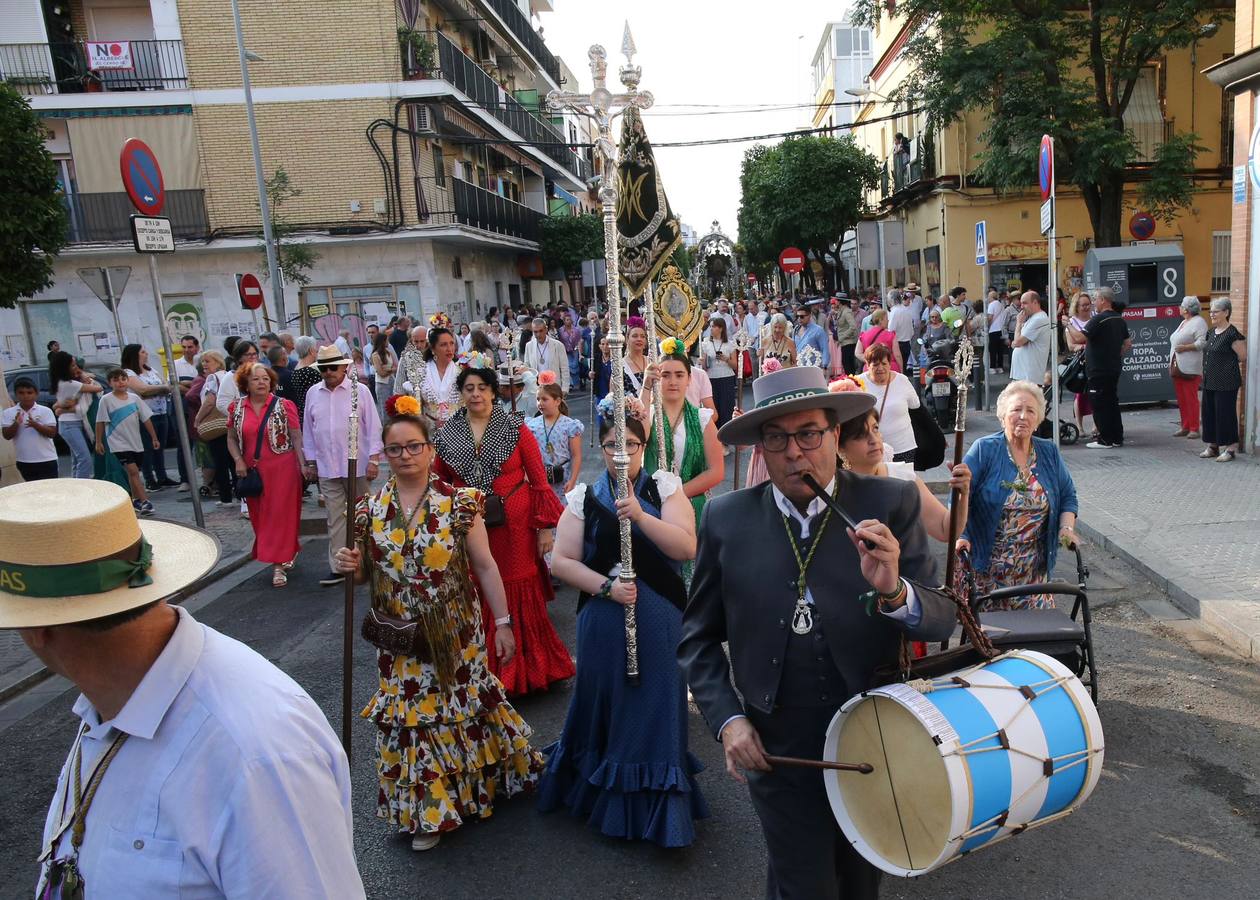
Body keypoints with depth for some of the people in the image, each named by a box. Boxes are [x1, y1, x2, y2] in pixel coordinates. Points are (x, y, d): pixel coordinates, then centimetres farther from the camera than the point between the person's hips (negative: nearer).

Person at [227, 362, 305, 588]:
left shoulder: (284, 406, -5)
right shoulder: (237, 408, 4)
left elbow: (297, 438, -4)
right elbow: (231, 438, 12)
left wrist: (304, 465, -11)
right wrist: (238, 460, -3)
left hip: (282, 469, -4)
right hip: (253, 472, 4)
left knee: (281, 515, -2)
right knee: (259, 516, 11)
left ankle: (280, 565, 4)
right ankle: (288, 553, 31)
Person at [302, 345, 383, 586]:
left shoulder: (360, 391, -2)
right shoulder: (313, 393, 7)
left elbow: (373, 426, -3)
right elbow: (308, 430, 13)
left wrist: (374, 459, -7)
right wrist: (310, 462, 12)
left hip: (357, 465, -2)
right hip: (327, 467, 3)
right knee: (335, 518, 5)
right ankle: (337, 568, 10)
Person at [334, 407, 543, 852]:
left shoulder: (460, 502, -9)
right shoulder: (370, 510, -1)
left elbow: (485, 566, -5)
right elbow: (368, 573, 10)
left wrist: (503, 623, -5)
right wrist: (352, 566, -13)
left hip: (455, 632, -2)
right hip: (399, 639, 2)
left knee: (460, 704, 11)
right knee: (411, 713, 7)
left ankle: (456, 794, 38)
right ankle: (421, 807, 27)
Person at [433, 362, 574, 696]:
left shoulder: (516, 430, -2)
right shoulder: (446, 435, 4)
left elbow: (539, 481, -2)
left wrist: (546, 527, -6)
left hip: (514, 528, -2)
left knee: (522, 600, 5)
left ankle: (527, 673, 25)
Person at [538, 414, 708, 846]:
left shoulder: (665, 487, 1)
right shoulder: (584, 497, 2)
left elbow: (686, 547, -12)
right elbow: (561, 561, -2)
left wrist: (640, 515, -23)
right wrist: (606, 586, -14)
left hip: (659, 620, 0)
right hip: (603, 620, 0)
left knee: (657, 706, 7)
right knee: (607, 704, 11)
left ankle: (660, 806, 26)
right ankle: (605, 790, 36)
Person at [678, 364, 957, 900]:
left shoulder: (891, 505, -11)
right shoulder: (726, 519, -9)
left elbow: (941, 620, -13)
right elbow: (699, 638, 0)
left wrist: (893, 590, -33)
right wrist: (726, 720, -11)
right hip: (777, 751, -1)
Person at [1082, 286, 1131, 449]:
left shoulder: (1098, 319, -17)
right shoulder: (1120, 319, 11)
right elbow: (1127, 343, 16)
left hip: (1099, 370, -9)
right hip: (1114, 368, 9)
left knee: (1099, 404, -3)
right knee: (1112, 402, 15)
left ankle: (1105, 440, -1)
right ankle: (1117, 437, 20)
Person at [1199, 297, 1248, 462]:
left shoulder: (1232, 334, -13)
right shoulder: (1211, 332, 11)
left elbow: (1243, 357, -9)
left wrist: (1229, 362, 6)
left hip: (1226, 383, -8)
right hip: (1209, 381, 8)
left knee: (1225, 414, -3)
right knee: (1209, 413, 12)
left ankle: (1230, 449, 5)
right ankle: (1212, 446, 22)